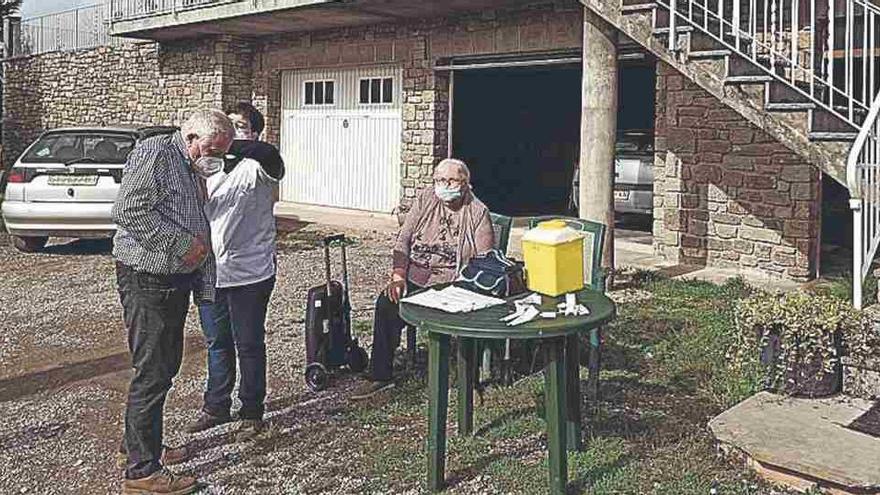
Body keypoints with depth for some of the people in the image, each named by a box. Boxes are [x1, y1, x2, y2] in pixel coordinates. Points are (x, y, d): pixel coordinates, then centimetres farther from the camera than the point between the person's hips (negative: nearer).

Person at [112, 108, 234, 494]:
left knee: (166, 366, 17)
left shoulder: (194, 171, 18)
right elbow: (128, 211, -24)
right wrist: (181, 244, -21)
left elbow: (201, 230, 24)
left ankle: (142, 444, 33)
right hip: (146, 279, -10)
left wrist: (206, 286, 18)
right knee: (152, 372, -6)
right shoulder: (154, 154, -12)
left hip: (176, 282, 10)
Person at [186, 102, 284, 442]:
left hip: (249, 274, -6)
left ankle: (252, 413, 20)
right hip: (210, 271, 6)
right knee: (217, 343, 17)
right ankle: (216, 407, 32)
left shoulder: (256, 167, -10)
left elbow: (270, 157, -34)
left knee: (249, 346, 5)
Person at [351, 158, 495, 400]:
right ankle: (381, 375, -13)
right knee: (386, 303, -23)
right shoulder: (424, 201, 10)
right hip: (414, 279, 3)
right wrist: (398, 277, -6)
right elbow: (403, 241, 8)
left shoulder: (477, 212, 0)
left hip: (451, 284, -3)